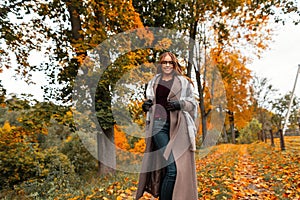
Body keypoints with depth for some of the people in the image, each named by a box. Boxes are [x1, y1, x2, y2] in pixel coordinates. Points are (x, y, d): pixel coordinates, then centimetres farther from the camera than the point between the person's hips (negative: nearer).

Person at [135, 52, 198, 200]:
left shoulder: (183, 82, 9)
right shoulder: (154, 82, 16)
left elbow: (192, 103, 7)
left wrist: (180, 104, -12)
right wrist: (146, 105, 3)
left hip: (178, 126, 1)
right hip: (159, 124, 0)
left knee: (181, 166, 0)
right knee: (172, 168, -11)